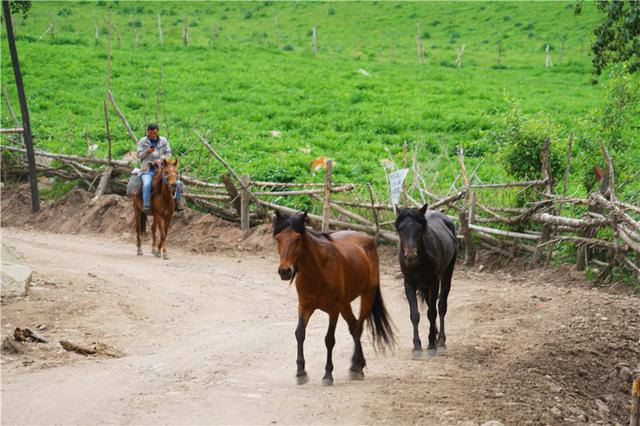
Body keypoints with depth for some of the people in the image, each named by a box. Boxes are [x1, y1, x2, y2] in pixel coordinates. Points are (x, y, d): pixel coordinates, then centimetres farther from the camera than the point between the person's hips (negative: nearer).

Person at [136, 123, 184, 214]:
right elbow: (139, 155, 1)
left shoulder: (163, 141, 10)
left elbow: (168, 153, 7)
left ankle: (178, 202, 8)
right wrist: (147, 151, -19)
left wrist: (161, 160, -13)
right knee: (147, 184, -34)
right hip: (147, 169, -3)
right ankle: (146, 206, -30)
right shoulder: (142, 142, 5)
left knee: (177, 183, -10)